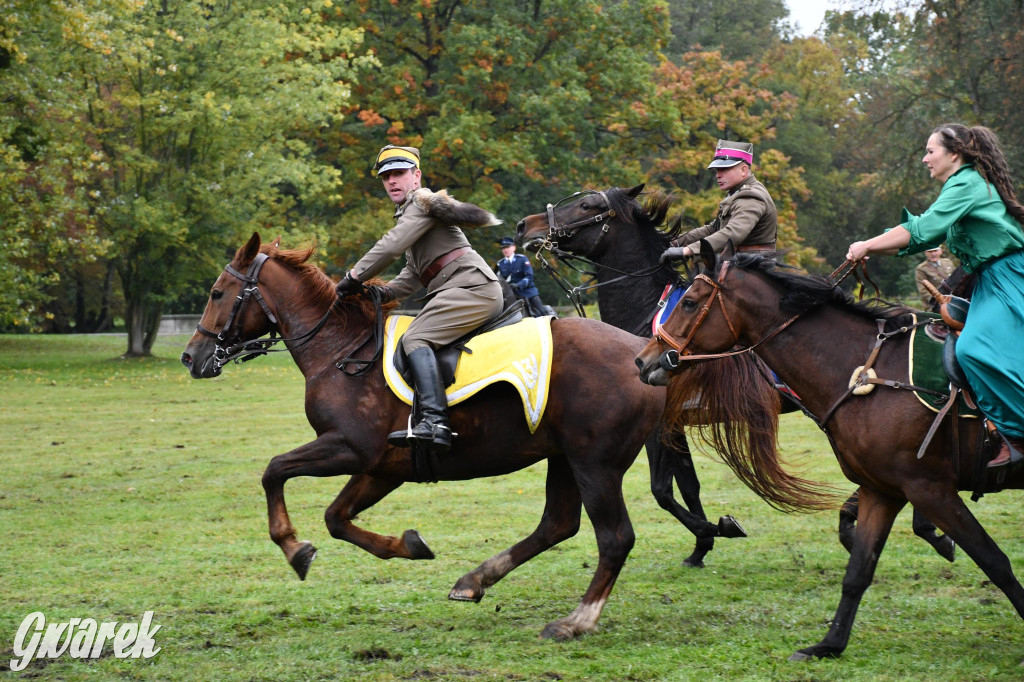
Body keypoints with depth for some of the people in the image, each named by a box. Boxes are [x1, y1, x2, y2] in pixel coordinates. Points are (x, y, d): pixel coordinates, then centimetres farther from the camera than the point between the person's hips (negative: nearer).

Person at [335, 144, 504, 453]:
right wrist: (383, 293, 11)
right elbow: (413, 274, 28)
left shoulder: (423, 200, -2)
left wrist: (354, 278, -4)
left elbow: (391, 246, -14)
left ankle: (434, 422, -41)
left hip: (472, 285, -11)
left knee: (415, 338, -24)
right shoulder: (408, 213, 30)